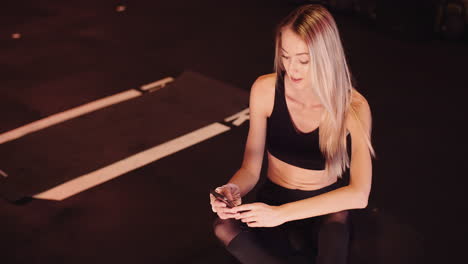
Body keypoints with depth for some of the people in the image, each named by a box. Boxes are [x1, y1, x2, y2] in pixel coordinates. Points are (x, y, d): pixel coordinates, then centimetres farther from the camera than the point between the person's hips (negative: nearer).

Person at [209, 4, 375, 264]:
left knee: (336, 222, -39)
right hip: (273, 201, 3)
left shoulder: (352, 106, -19)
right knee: (225, 227, -30)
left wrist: (283, 213, -39)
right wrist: (233, 190, -29)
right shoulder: (265, 89, -13)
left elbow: (359, 194, -30)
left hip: (324, 212, -3)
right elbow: (250, 169, -5)